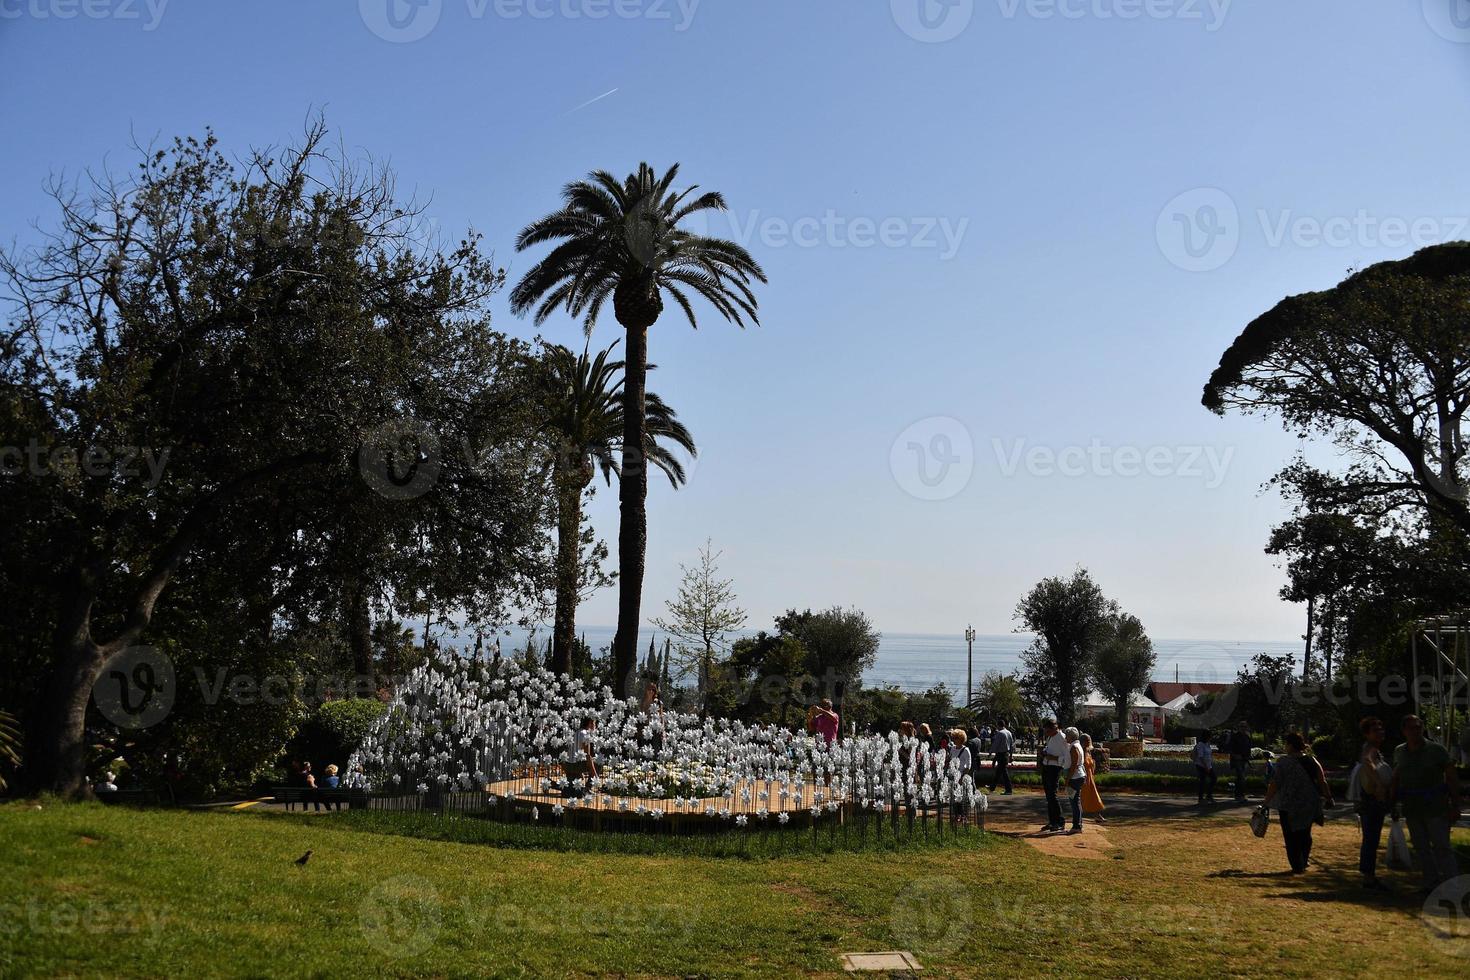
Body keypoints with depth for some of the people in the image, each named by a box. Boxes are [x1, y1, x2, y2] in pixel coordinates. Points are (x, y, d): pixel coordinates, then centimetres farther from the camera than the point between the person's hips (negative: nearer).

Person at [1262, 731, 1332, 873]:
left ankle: (1297, 866, 3)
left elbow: (1275, 784, -14)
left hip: (1289, 806, -5)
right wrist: (1328, 797, 15)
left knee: (1291, 837, 4)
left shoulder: (1284, 763, -13)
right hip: (1310, 806, 5)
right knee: (1305, 835, 21)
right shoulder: (1312, 761, 1)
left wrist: (1266, 802, -10)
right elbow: (1322, 782, 2)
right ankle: (1303, 863, 26)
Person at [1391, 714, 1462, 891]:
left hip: (1436, 808, -5)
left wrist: (1455, 806, -9)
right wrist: (1393, 802, 16)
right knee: (1421, 848, 6)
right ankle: (1431, 883, 14)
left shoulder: (1437, 750, -4)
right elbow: (1396, 779, 19)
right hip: (1411, 808, 5)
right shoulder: (1399, 752, 9)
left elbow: (1451, 779, -4)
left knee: (1441, 847, -10)